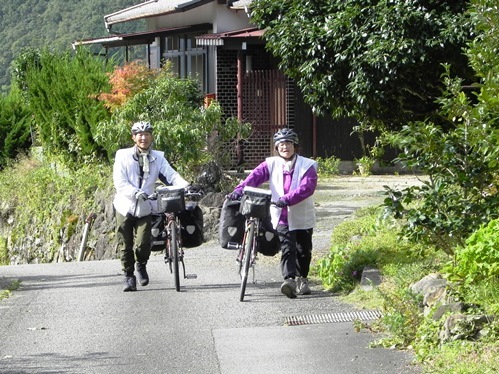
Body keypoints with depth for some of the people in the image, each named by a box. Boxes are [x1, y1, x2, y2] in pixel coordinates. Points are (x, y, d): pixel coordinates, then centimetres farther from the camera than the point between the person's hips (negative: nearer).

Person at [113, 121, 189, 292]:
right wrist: (136, 192, -28)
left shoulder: (157, 158, 5)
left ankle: (141, 265, 21)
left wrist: (185, 186, -27)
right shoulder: (123, 156, -2)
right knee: (125, 245, 2)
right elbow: (120, 183, -11)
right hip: (125, 207, -1)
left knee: (143, 244, -10)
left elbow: (171, 175, -8)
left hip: (145, 209, 1)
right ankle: (129, 276, 20)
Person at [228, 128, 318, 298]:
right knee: (287, 248, -14)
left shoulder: (307, 165, -4)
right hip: (281, 217, 0)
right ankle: (289, 279, -25)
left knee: (303, 251, 11)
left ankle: (302, 279, 31)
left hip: (302, 218, 0)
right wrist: (239, 190, -29)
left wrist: (287, 199, -33)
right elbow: (256, 176, -11)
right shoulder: (271, 164, 5)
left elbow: (307, 187, -19)